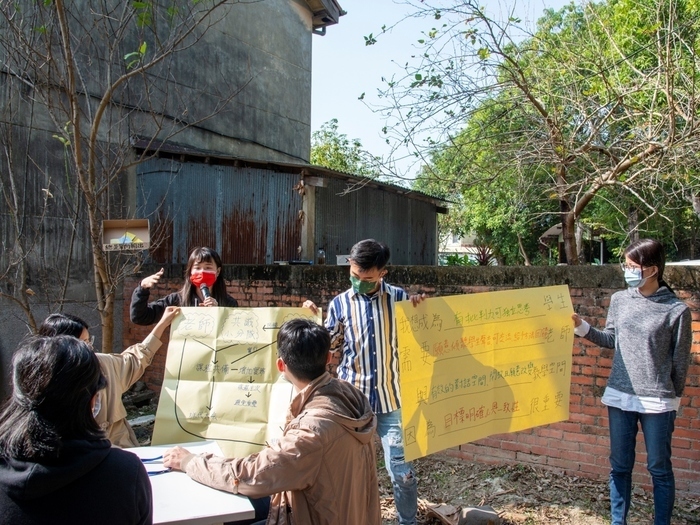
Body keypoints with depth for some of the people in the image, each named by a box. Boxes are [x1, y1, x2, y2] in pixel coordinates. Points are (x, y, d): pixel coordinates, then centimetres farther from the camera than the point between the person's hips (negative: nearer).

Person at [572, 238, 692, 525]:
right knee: (619, 466, 14)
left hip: (656, 401, -4)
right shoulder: (619, 300, 2)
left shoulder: (676, 310, -9)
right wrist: (582, 327, 0)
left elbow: (680, 361, -2)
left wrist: (673, 398, 4)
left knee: (659, 468, 9)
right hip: (619, 396, 4)